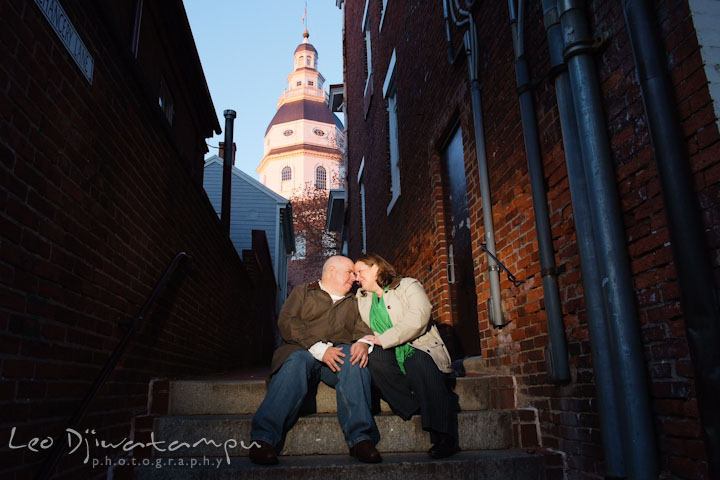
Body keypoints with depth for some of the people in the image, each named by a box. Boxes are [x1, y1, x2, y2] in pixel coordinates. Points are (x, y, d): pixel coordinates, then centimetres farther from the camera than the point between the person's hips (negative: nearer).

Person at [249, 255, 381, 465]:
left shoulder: (352, 303, 29)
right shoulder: (302, 292, 17)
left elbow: (363, 328, 14)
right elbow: (287, 322, 0)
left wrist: (363, 342, -14)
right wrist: (319, 349, -14)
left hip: (339, 355, 2)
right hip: (303, 351, -2)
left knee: (355, 361, -31)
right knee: (297, 362, -36)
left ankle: (360, 438, -37)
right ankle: (263, 438, -40)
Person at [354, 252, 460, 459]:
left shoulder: (408, 286, 2)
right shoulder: (361, 298, 21)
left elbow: (418, 318, -15)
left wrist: (383, 339, -20)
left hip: (419, 348, -3)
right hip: (390, 356, 3)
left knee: (420, 363, -36)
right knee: (375, 358, -30)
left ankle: (444, 438, -35)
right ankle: (419, 408, -24)